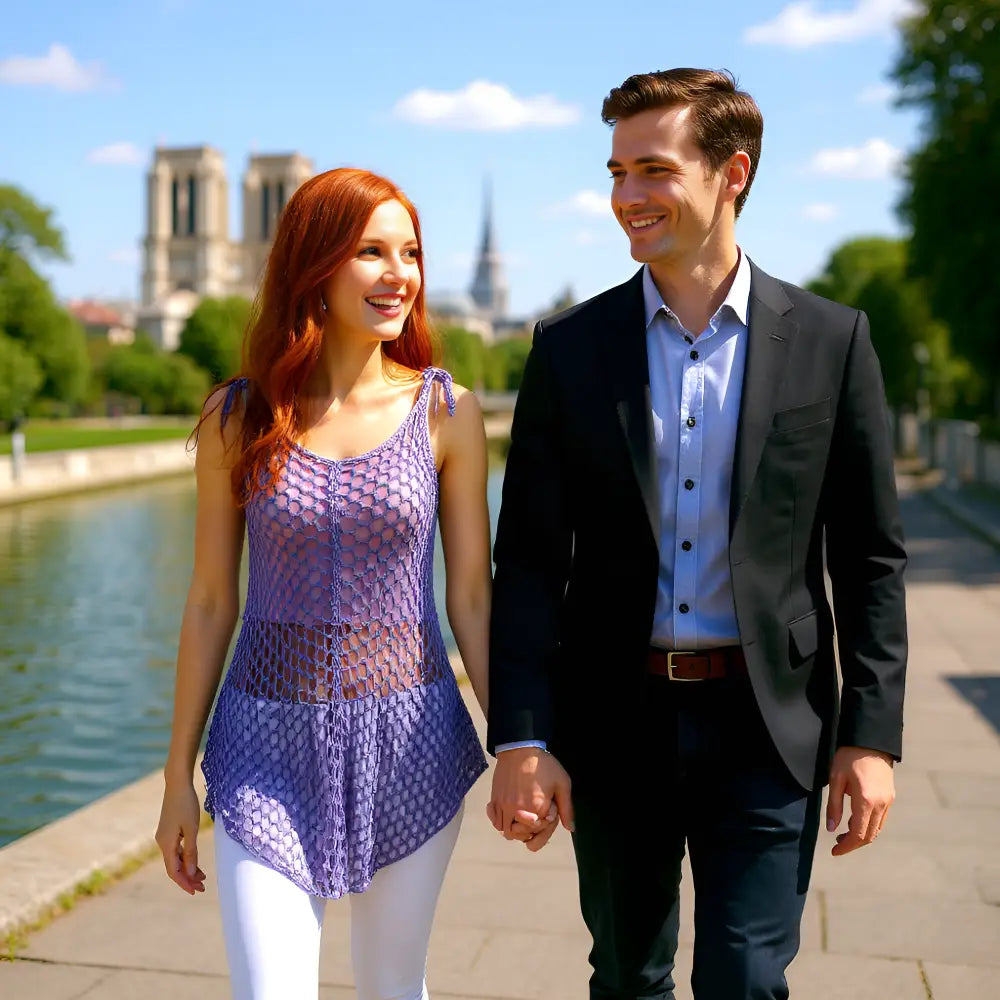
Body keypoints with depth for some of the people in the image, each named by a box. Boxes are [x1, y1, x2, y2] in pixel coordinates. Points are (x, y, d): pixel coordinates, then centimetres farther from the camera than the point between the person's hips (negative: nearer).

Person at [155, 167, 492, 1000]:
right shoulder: (236, 419, -2)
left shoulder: (446, 413, -4)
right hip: (270, 746, 0)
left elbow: (471, 595, 0)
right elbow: (211, 602, 3)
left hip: (408, 740, 1)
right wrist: (178, 776, 6)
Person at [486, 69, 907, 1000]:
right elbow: (530, 560, -2)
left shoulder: (829, 340, -2)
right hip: (614, 722, 2)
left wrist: (871, 733, -5)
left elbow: (869, 558, 0)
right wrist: (521, 737, -8)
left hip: (766, 725, -1)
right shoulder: (570, 349, 0)